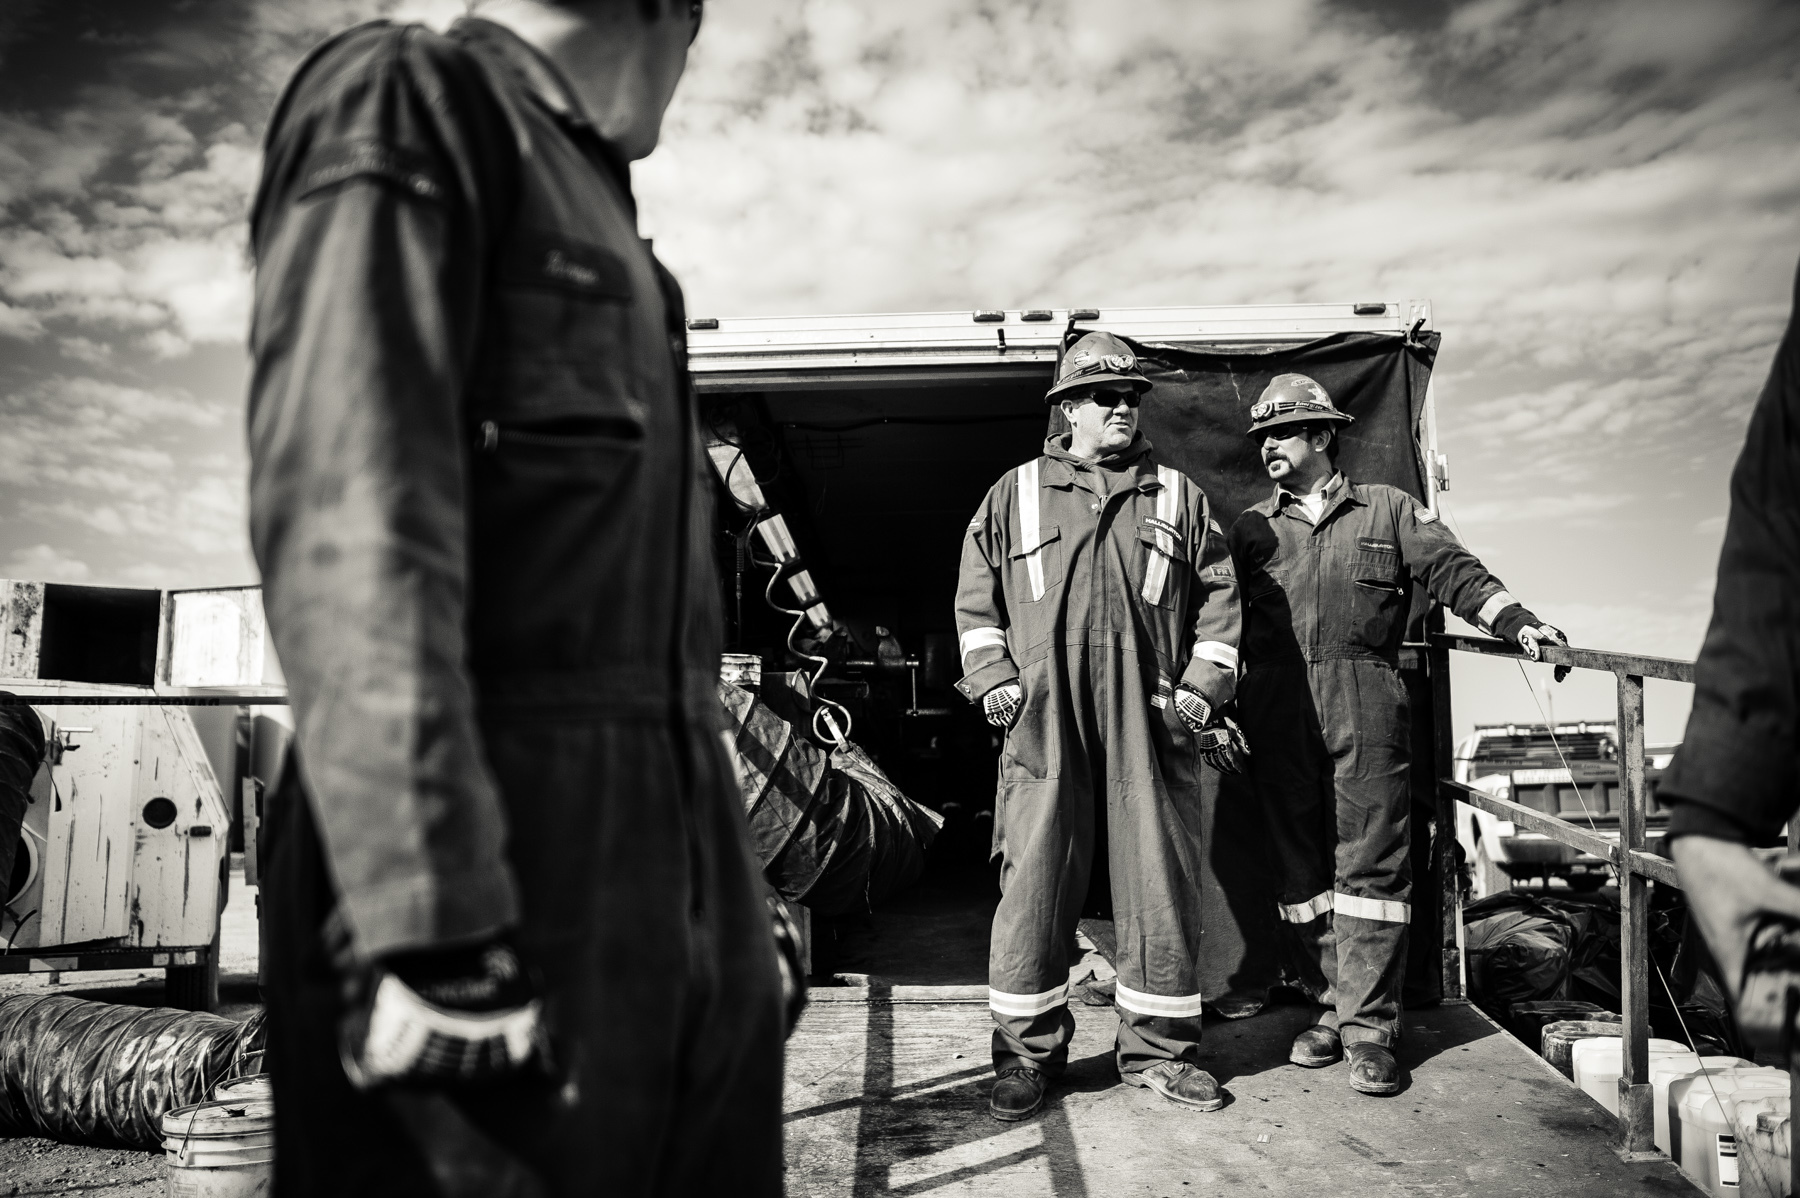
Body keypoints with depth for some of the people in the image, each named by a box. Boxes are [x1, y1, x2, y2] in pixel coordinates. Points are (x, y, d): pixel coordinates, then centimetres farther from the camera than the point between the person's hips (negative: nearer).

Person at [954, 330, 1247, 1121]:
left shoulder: (1179, 497, 14)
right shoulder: (1014, 495, 12)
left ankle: (1160, 1049, 22)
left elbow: (1218, 596, 12)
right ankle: (1026, 1055, 14)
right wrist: (995, 684, 1)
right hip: (1044, 722, -1)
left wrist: (1200, 691, 2)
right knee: (1033, 885, 0)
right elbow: (976, 597, 11)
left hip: (1149, 723, 1)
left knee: (1161, 885, 5)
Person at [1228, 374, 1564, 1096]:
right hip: (1277, 713, 2)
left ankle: (1369, 1025, 3)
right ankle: (1332, 1008, 15)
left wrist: (1517, 622, -8)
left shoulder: (1387, 509, 15)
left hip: (1367, 710, -2)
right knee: (1300, 867, 4)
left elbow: (1453, 571, 7)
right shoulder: (1250, 528, 17)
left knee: (1371, 864, -4)